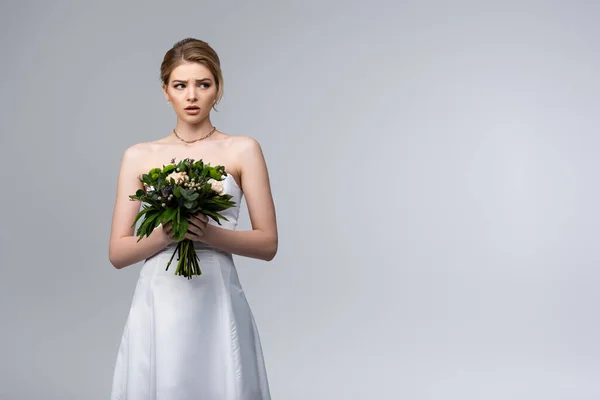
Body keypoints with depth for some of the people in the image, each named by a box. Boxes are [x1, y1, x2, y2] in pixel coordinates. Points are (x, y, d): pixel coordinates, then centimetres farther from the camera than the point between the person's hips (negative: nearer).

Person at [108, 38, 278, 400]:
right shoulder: (139, 156, 6)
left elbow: (268, 244, 0)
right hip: (158, 304, 1)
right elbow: (118, 253, 3)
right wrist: (166, 235, -14)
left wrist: (210, 234, -16)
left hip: (217, 304, -1)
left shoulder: (243, 150, 1)